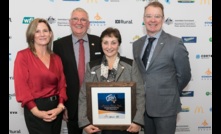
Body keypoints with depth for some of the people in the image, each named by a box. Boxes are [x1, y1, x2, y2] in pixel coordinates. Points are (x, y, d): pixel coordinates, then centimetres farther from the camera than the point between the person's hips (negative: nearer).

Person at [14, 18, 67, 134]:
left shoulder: (56, 58, 9)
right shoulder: (23, 56, -6)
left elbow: (61, 84, 7)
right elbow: (21, 86, -12)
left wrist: (60, 106, -8)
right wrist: (36, 111, -17)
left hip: (56, 108, 5)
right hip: (35, 109, -5)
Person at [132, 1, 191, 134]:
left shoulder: (175, 43, -9)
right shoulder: (137, 44, 6)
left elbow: (184, 75, -4)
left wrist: (170, 94, 5)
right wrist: (143, 93, 6)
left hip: (165, 105, -4)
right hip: (143, 105, 5)